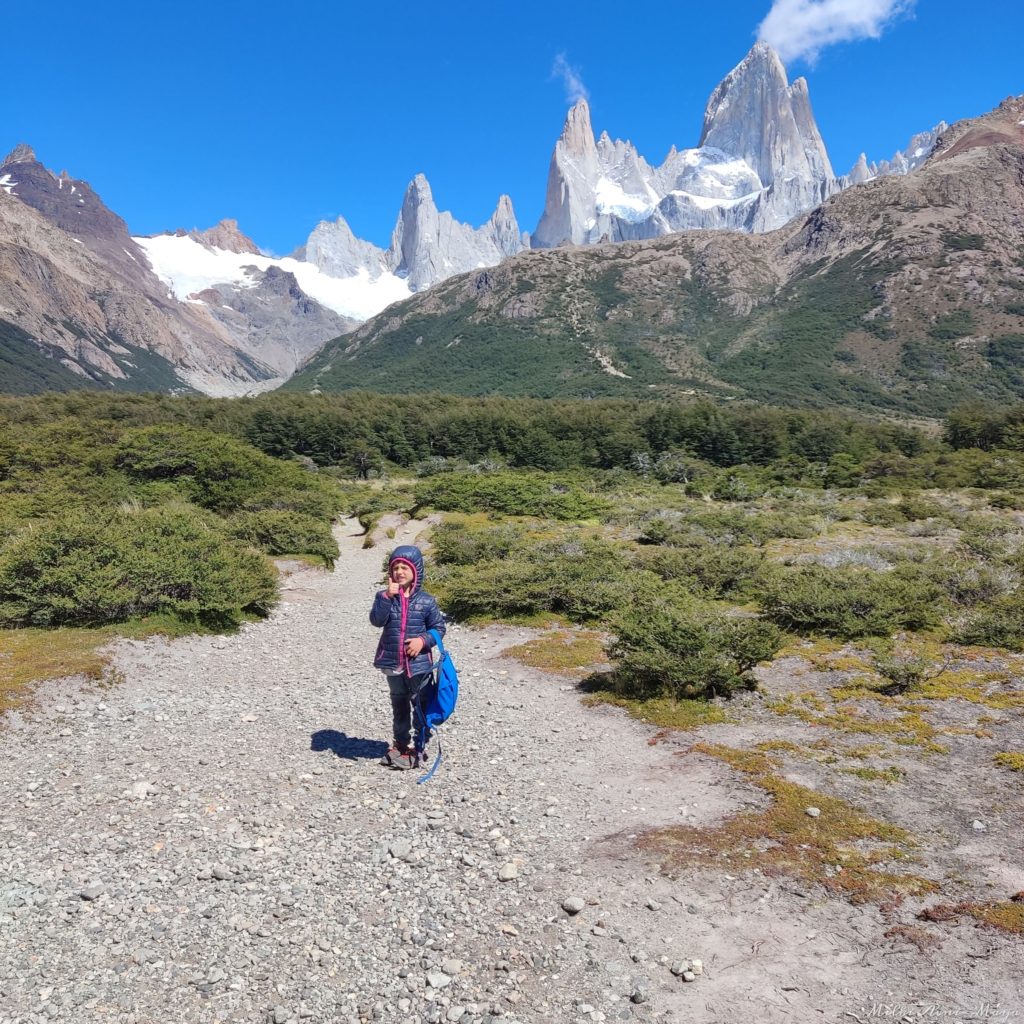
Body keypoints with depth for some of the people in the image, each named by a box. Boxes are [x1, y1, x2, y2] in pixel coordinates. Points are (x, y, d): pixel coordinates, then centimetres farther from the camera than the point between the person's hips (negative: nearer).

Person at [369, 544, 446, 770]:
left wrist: (423, 640, -16)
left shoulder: (426, 601, -5)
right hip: (392, 663, 2)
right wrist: (388, 596, -25)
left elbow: (439, 627, 1)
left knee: (420, 705, 5)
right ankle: (401, 744, 33)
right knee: (399, 705, 18)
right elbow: (377, 620, -17)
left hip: (418, 663, -2)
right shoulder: (384, 597, -2)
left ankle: (418, 748, 18)